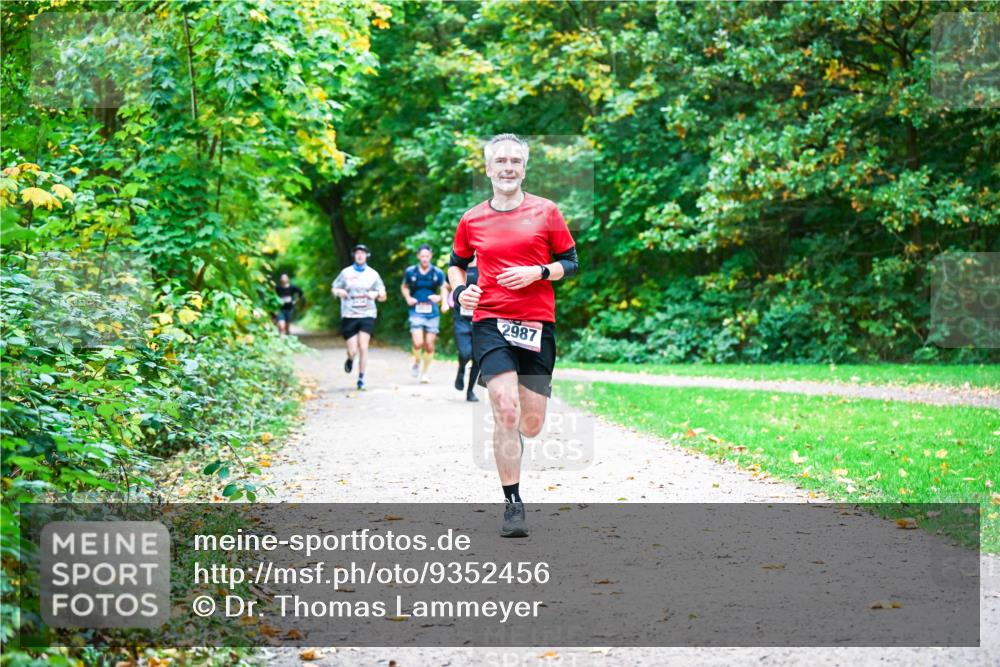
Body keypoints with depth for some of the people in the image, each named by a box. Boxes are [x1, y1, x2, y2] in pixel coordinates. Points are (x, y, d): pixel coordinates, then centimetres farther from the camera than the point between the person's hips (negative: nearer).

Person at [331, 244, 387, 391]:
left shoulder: (373, 274, 5)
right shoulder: (346, 273, 5)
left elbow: (383, 296, 8)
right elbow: (334, 288, 13)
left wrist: (376, 294, -15)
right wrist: (339, 292, -11)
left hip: (367, 314, 0)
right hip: (349, 315, 0)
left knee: (363, 346, -14)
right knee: (353, 351, -2)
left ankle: (361, 378, -4)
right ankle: (350, 360, 35)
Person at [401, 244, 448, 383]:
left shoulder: (438, 273, 2)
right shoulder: (410, 272, 3)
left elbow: (444, 289, 12)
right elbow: (404, 287, 18)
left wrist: (444, 301, -8)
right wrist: (408, 298, 0)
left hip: (432, 313, 1)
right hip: (416, 312, -1)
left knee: (429, 345, 3)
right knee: (418, 343, -16)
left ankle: (425, 372, 20)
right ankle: (417, 362, 15)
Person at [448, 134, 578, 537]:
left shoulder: (546, 212, 4)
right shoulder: (471, 220, 8)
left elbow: (571, 264, 7)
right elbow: (456, 263, 23)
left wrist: (538, 272, -11)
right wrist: (460, 289, 3)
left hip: (538, 325, 1)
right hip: (490, 322, -1)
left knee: (531, 425, 3)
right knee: (506, 410, -17)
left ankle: (508, 433, 42)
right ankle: (513, 505, -9)